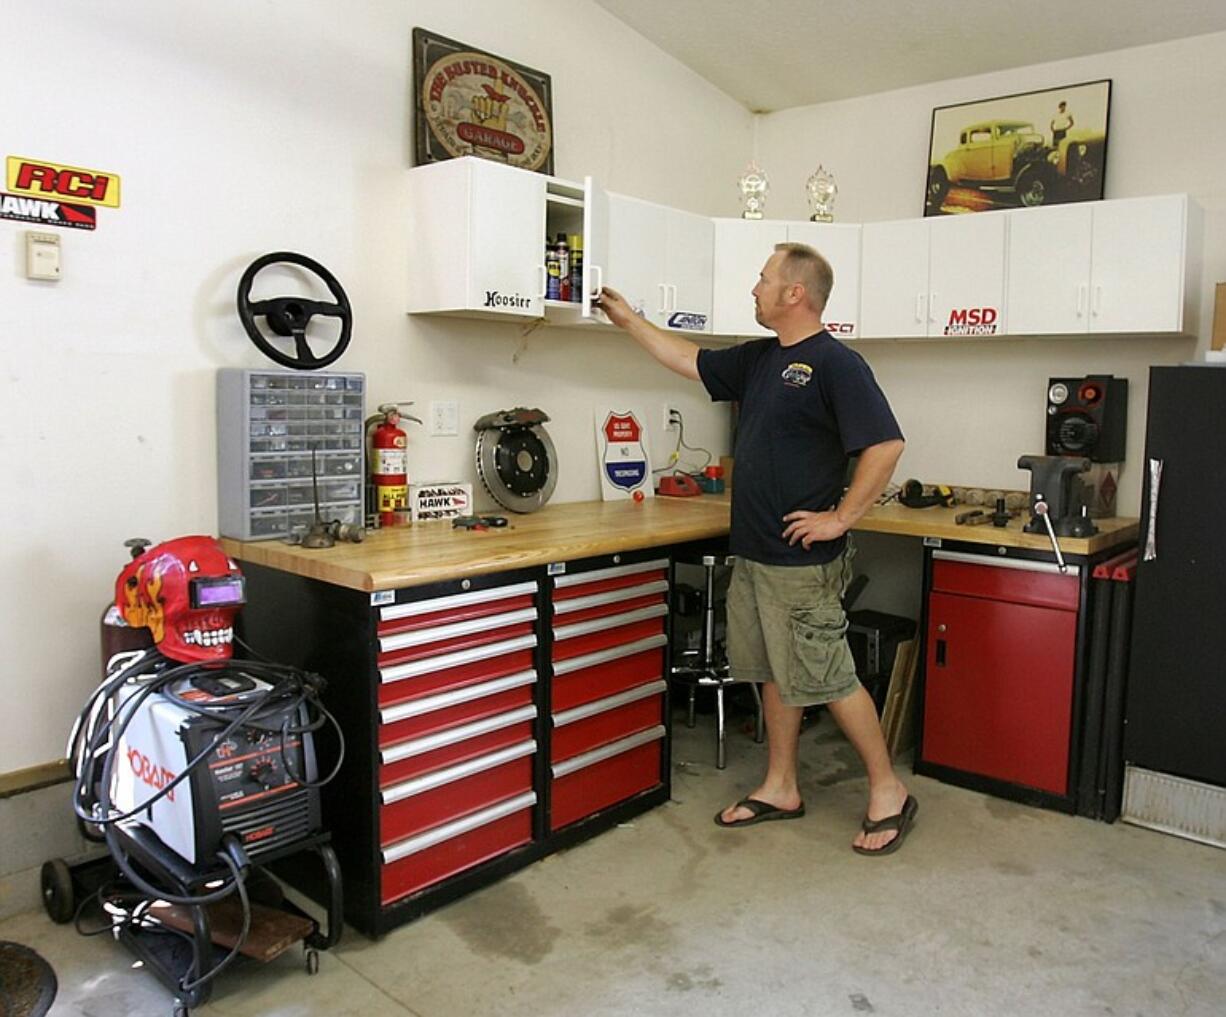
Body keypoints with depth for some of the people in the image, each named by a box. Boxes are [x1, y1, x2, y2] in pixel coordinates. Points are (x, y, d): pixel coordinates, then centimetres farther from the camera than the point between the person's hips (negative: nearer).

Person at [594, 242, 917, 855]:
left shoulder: (836, 364, -13)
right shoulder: (759, 359, 13)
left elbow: (886, 445, -20)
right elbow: (690, 361, 24)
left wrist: (840, 518, -18)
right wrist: (629, 321, 25)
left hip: (801, 561, -9)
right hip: (752, 554, 9)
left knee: (826, 679, -1)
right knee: (774, 674, 15)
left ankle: (888, 792, 16)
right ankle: (780, 789, 28)